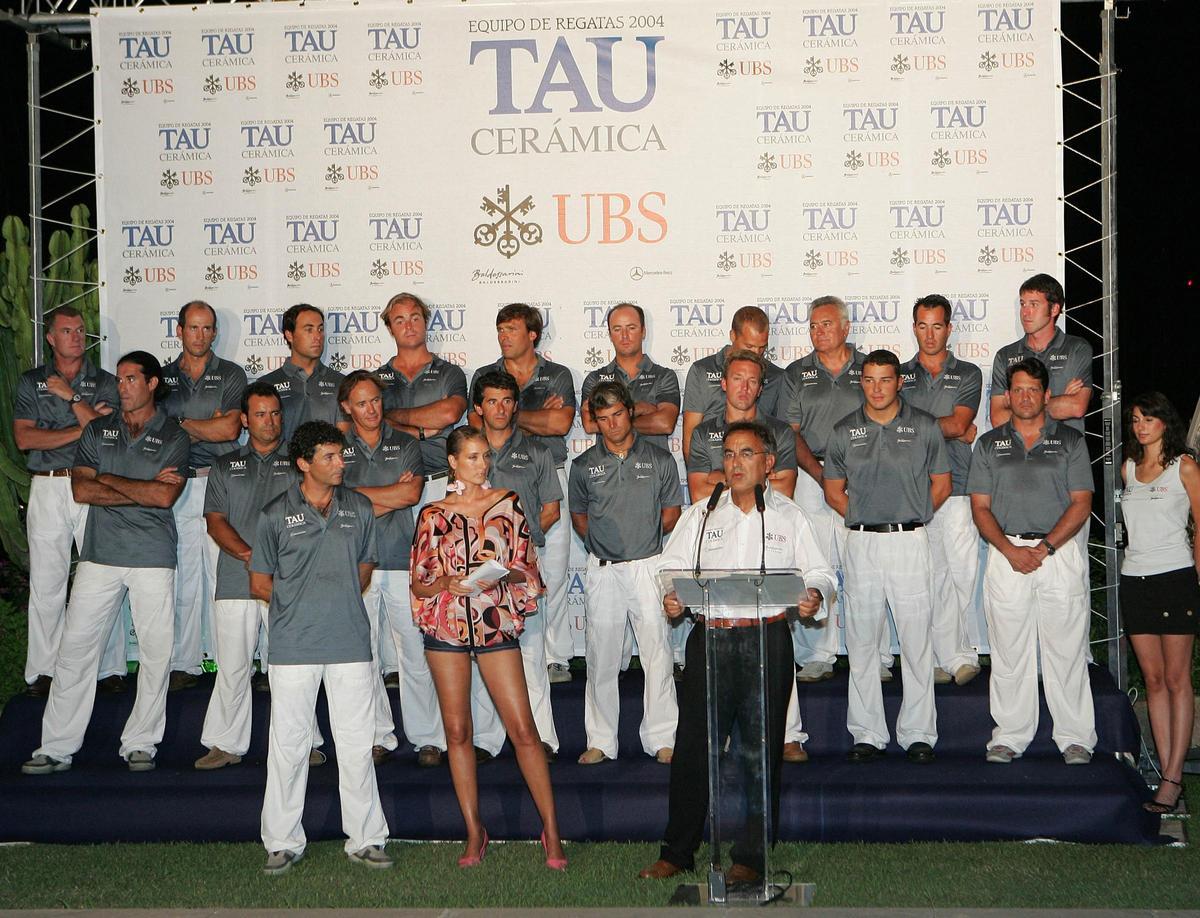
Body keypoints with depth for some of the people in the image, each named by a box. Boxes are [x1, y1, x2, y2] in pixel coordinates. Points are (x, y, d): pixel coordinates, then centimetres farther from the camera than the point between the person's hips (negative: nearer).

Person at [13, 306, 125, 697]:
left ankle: (110, 667, 4)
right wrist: (80, 428, -8)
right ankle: (43, 671, 9)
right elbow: (23, 438, -2)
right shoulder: (31, 382, 11)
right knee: (46, 581, 2)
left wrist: (72, 397, -5)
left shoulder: (104, 382, 9)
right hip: (47, 487, 1)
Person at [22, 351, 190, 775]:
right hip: (99, 554, 2)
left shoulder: (173, 437, 4)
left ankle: (140, 743, 13)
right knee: (75, 648, 0)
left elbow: (164, 497, -10)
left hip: (153, 557, -2)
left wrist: (109, 479, -5)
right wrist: (144, 489, -7)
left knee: (156, 651, 0)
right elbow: (81, 490, -1)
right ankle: (56, 747, 6)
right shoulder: (98, 430, 11)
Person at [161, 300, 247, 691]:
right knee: (183, 577, 3)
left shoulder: (231, 375, 7)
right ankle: (184, 664, 8)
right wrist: (209, 425, -1)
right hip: (177, 485, 2)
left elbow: (231, 429, -6)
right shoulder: (163, 377, 14)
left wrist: (182, 424, -2)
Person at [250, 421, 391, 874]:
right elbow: (259, 583, 7)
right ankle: (283, 842, 16)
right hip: (292, 647, -2)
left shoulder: (359, 508, 7)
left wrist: (340, 603, 10)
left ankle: (365, 839, 14)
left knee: (357, 744, 5)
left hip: (350, 643, 2)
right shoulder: (276, 514, -1)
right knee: (288, 744, 4)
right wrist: (300, 605, 7)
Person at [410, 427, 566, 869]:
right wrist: (449, 583, -14)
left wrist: (503, 574, -14)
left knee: (523, 730, -6)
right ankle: (474, 831, 14)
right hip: (446, 626, 1)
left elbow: (527, 568, 7)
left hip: (497, 623, -1)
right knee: (457, 732, 3)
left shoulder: (507, 503, 7)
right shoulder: (433, 514, 6)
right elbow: (420, 584, 6)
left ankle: (551, 829, 1)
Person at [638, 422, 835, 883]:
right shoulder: (700, 516, 15)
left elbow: (820, 572, 6)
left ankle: (750, 858, 12)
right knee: (693, 745, 1)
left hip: (768, 641, -1)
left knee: (762, 749, 2)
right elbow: (670, 565, 9)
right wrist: (670, 595, -11)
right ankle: (677, 851, 12)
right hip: (709, 638, 1)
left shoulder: (790, 517, 10)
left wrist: (815, 594, -16)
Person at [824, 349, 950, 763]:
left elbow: (940, 484, 10)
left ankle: (918, 733, 7)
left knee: (916, 639, -1)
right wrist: (867, 519, 4)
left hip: (910, 541, -1)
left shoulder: (925, 427, 4)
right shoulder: (844, 431, 7)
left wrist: (908, 518, 4)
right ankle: (867, 734, 11)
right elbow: (834, 491, 14)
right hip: (861, 543, 2)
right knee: (862, 639, 3)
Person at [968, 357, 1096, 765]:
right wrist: (1010, 550, -9)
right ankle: (1009, 736, 10)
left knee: (1066, 649, 0)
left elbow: (1081, 503, 1)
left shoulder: (1070, 441, 7)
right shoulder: (989, 444, 11)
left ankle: (1075, 737, 7)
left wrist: (1045, 547, -11)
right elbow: (980, 507, 6)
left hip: (1060, 552, -1)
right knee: (1008, 651, 3)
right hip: (1006, 553, 1)